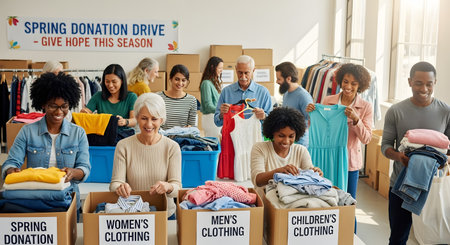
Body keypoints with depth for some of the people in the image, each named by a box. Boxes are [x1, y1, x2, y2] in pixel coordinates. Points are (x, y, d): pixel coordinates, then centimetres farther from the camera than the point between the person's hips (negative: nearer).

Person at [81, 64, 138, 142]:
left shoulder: (131, 97, 5)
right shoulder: (98, 96, 12)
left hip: (124, 135, -2)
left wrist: (125, 122, -33)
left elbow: (135, 120, -9)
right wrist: (83, 113, -20)